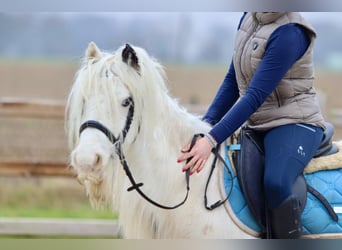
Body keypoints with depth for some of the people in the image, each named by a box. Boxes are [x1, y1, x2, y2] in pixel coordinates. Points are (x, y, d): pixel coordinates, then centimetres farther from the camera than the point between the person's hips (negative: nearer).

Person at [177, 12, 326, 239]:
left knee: (275, 183, -35)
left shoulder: (289, 33, -21)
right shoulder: (250, 18, 6)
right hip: (256, 126, 9)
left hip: (295, 124, -9)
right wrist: (207, 123, -1)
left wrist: (211, 140, -31)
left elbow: (255, 96, -26)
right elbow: (232, 81, 12)